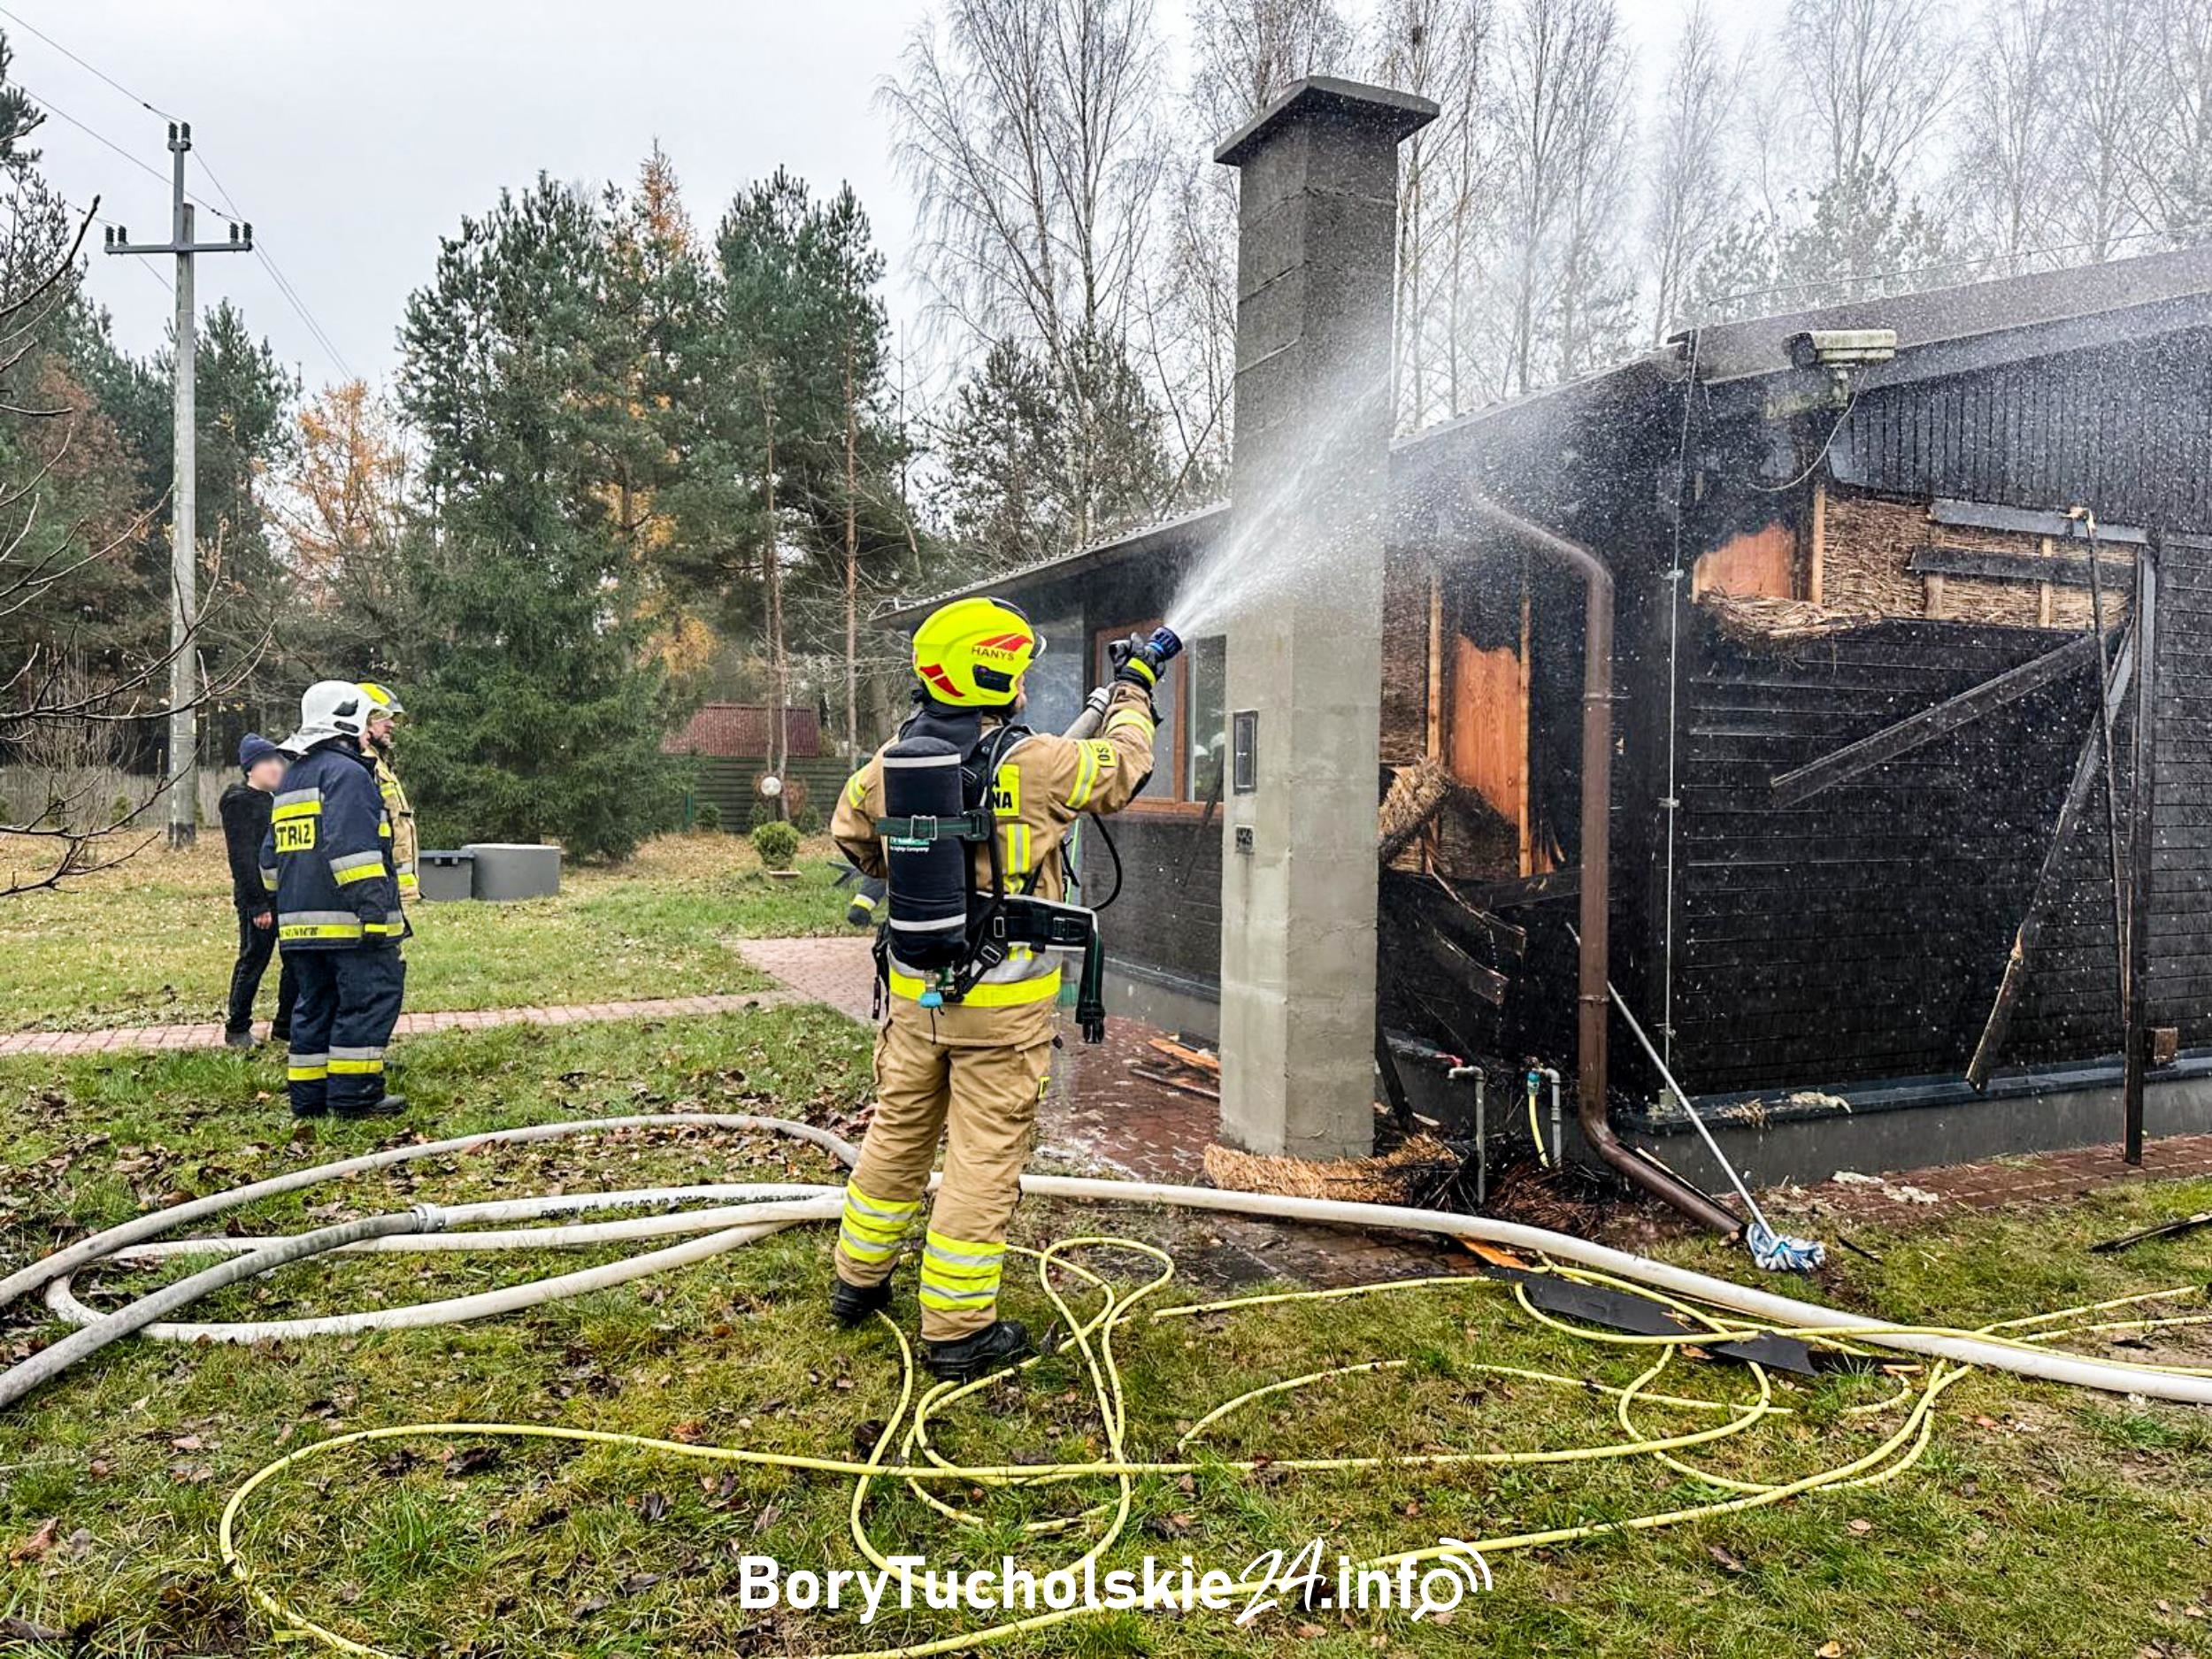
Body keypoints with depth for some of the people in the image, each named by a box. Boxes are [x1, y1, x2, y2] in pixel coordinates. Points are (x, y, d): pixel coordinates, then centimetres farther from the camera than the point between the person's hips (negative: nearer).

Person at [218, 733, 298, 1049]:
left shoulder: (274, 800, 16)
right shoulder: (239, 802, -9)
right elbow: (242, 857, -15)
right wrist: (258, 904, -19)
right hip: (258, 897, -8)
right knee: (253, 961, 1)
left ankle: (286, 1025, 16)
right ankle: (236, 1029, 15)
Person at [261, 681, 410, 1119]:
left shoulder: (291, 779, 22)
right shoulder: (346, 772, -9)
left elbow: (271, 857, 25)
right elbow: (351, 848, -20)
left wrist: (287, 904, 29)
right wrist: (374, 907, -23)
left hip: (299, 920, 9)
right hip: (348, 919, -9)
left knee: (316, 1004, 13)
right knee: (369, 999, -5)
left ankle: (308, 1096, 16)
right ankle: (354, 1094, -5)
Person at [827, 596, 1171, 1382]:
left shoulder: (890, 762, -1)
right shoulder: (1033, 764, -17)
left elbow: (850, 833, 17)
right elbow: (1123, 767, 1)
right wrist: (1132, 693, 19)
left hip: (913, 990, 6)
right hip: (1001, 1002, -5)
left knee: (897, 1134, 21)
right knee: (983, 1159, 4)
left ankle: (858, 1282, 37)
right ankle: (956, 1331, 13)